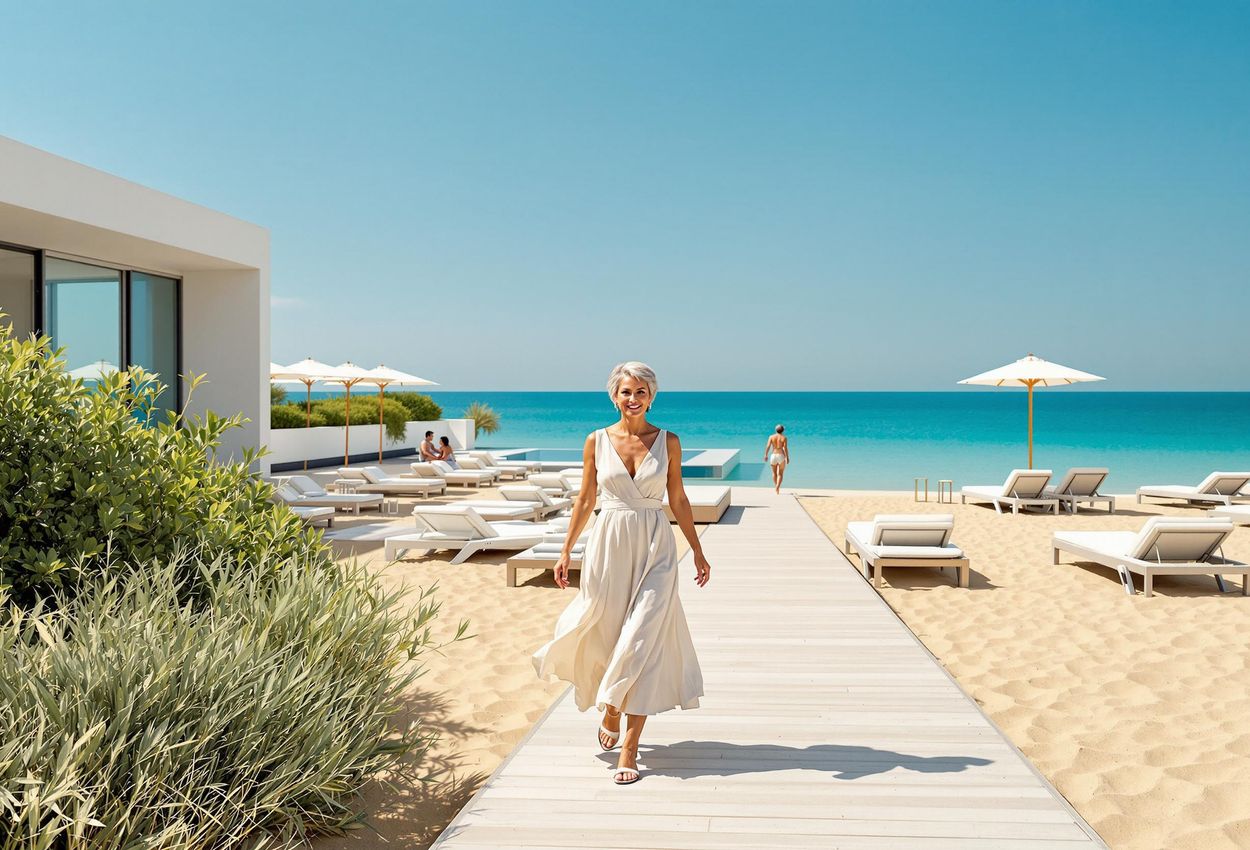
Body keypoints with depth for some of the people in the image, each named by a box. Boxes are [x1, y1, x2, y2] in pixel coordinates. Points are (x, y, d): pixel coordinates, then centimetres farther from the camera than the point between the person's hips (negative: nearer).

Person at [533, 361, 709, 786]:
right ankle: (610, 711, 39)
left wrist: (698, 551, 9)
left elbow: (678, 500, 8)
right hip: (609, 543, 1)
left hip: (654, 547, -1)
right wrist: (566, 552, 6)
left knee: (643, 642, -5)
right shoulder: (597, 441, 2)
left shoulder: (668, 442, 1)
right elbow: (585, 500, 7)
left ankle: (629, 746, 2)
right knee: (604, 635, 8)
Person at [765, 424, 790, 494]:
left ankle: (776, 487, 26)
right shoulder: (784, 438, -2)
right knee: (780, 474, 4)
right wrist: (787, 457, -1)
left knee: (774, 473, 20)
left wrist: (766, 455, -1)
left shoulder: (771, 436, 3)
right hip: (781, 456, -2)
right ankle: (777, 488, -15)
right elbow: (785, 448, -9)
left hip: (773, 455, 2)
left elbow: (768, 446, -6)